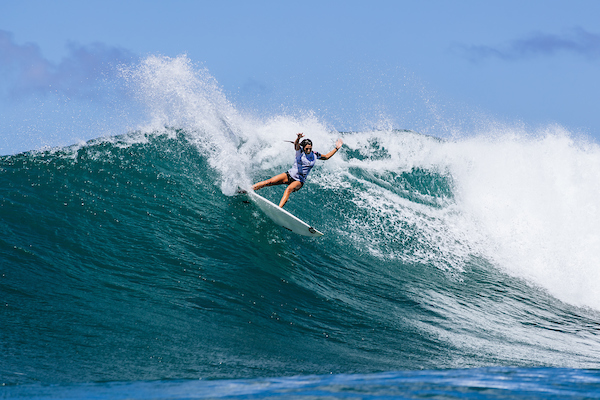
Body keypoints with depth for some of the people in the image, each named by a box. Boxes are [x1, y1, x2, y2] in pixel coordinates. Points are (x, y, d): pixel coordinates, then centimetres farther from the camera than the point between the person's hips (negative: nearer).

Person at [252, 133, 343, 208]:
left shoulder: (315, 155, 1)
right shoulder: (300, 151, -7)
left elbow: (326, 157, 19)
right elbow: (296, 144, -30)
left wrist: (336, 148, 9)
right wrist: (298, 138, -54)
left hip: (299, 181, 0)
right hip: (290, 175, 0)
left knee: (289, 189, -33)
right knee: (270, 182, -18)